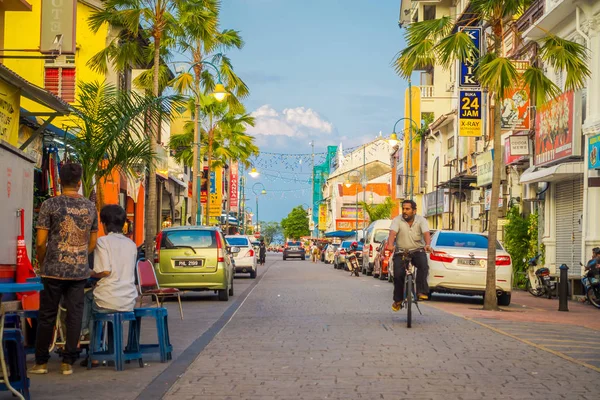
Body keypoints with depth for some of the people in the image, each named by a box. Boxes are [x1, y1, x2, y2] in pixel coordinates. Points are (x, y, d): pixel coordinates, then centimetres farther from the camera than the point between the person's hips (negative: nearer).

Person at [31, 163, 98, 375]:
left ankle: (41, 362, 13)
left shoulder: (50, 205, -7)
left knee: (47, 316, 6)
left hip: (54, 270, -3)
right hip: (80, 271, 3)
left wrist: (41, 263, 9)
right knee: (74, 315, 6)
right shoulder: (90, 207, 5)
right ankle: (68, 362, 8)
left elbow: (41, 242, -7)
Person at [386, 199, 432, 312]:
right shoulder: (397, 220, -5)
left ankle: (421, 292, -22)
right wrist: (390, 245, -43)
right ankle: (398, 300, 3)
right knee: (398, 274, -15)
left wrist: (428, 245, -43)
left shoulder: (421, 220, -5)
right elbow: (392, 233, -21)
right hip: (401, 252, 0)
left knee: (423, 266, -30)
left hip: (418, 251, 0)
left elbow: (426, 233, -21)